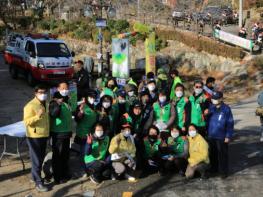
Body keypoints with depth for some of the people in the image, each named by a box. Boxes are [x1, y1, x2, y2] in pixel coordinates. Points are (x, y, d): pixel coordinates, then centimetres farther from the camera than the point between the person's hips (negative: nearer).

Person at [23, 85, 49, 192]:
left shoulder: (45, 104, 10)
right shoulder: (30, 106, -16)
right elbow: (27, 122, -22)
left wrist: (48, 132, 19)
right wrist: (37, 116, -36)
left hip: (44, 135, 8)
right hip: (34, 137, -8)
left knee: (41, 159, 17)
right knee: (36, 160, -3)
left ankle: (35, 176, 33)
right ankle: (38, 183, 4)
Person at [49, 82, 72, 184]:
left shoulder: (66, 101, 13)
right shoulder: (55, 102, -12)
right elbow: (53, 114, -30)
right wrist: (58, 104, -40)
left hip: (67, 132, 8)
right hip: (58, 133, -8)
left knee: (66, 154, 16)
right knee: (58, 155, -1)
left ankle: (65, 173, 29)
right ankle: (58, 177, 7)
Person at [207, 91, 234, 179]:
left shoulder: (226, 109, -10)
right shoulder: (211, 108, 4)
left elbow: (230, 123, -9)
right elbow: (207, 120, 12)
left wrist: (228, 136, -11)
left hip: (221, 137, -5)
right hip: (211, 136, 5)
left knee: (222, 154, 4)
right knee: (213, 153, 16)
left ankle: (223, 171, 16)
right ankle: (214, 168, 32)